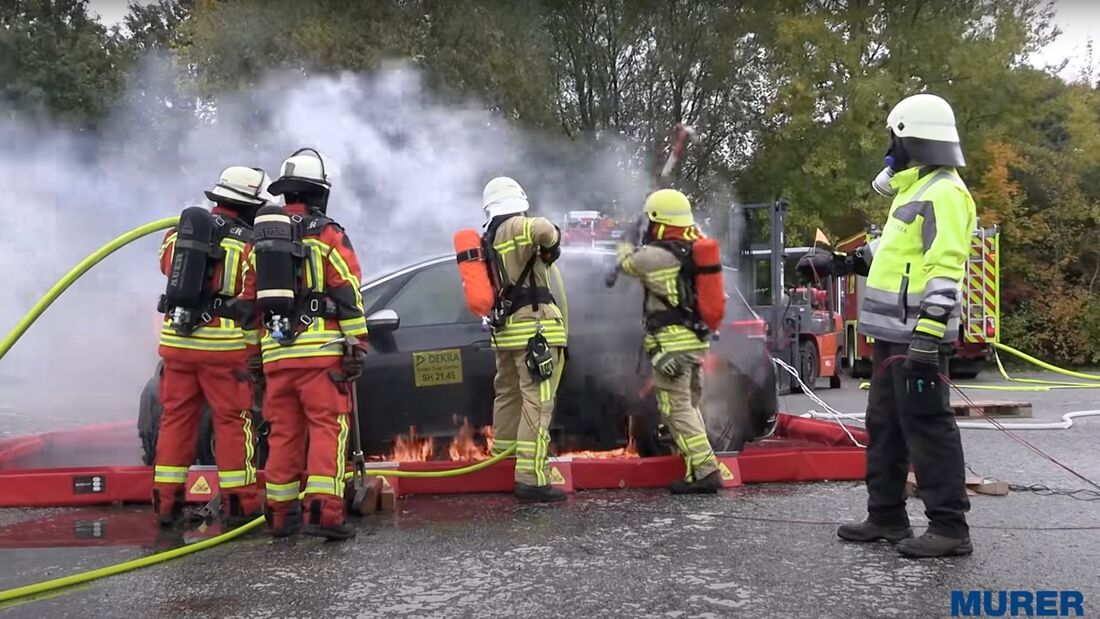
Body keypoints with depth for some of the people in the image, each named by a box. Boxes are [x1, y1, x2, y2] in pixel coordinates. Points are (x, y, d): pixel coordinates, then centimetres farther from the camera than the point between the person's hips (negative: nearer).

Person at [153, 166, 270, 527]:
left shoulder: (180, 229, 7)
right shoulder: (249, 243, -8)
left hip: (176, 339, 5)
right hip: (223, 345, -5)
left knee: (176, 418, 13)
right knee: (233, 422, 4)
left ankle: (166, 502, 19)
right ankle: (239, 503, 9)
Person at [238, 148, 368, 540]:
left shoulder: (260, 239, 16)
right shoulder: (328, 234, -2)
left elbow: (250, 302, 17)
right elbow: (348, 295, -9)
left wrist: (254, 353, 23)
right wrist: (357, 347, -6)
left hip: (275, 353, 6)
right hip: (320, 350, -5)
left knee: (283, 432, 12)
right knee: (327, 428, -5)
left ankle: (281, 513, 17)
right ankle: (323, 511, -11)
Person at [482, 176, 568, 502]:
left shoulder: (487, 239, 17)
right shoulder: (518, 227, -8)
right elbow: (544, 230, -30)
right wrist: (551, 247, -11)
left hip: (504, 328, 9)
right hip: (533, 326, -9)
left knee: (508, 393, 23)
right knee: (537, 402, -10)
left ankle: (503, 455, 37)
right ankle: (531, 478, -13)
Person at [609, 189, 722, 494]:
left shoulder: (654, 256, -15)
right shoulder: (695, 250, 8)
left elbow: (628, 263, 6)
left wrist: (625, 248, 28)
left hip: (672, 343, -8)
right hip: (696, 341, 8)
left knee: (677, 408, -5)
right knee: (690, 406, 17)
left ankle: (705, 471, -9)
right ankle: (698, 469, 22)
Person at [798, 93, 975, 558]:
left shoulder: (943, 193, -13)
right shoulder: (916, 191, 19)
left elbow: (944, 272, -22)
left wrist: (927, 337, -27)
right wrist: (836, 263, 32)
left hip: (916, 337, -11)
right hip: (893, 334, 11)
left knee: (927, 426, -5)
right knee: (885, 424, 14)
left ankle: (949, 528, 3)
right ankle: (886, 516, 24)